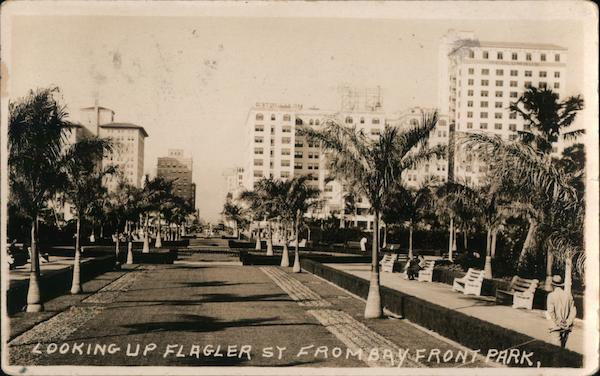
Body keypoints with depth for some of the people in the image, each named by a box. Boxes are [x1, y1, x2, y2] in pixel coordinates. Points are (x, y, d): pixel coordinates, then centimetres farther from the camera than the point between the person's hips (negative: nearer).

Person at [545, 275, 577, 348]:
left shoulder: (551, 295, -8)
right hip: (566, 327, 5)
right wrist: (568, 322, 1)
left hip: (556, 327, -5)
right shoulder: (568, 295, 5)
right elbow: (573, 311, 4)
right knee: (563, 347, 15)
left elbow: (551, 312, -14)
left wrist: (556, 325, -7)